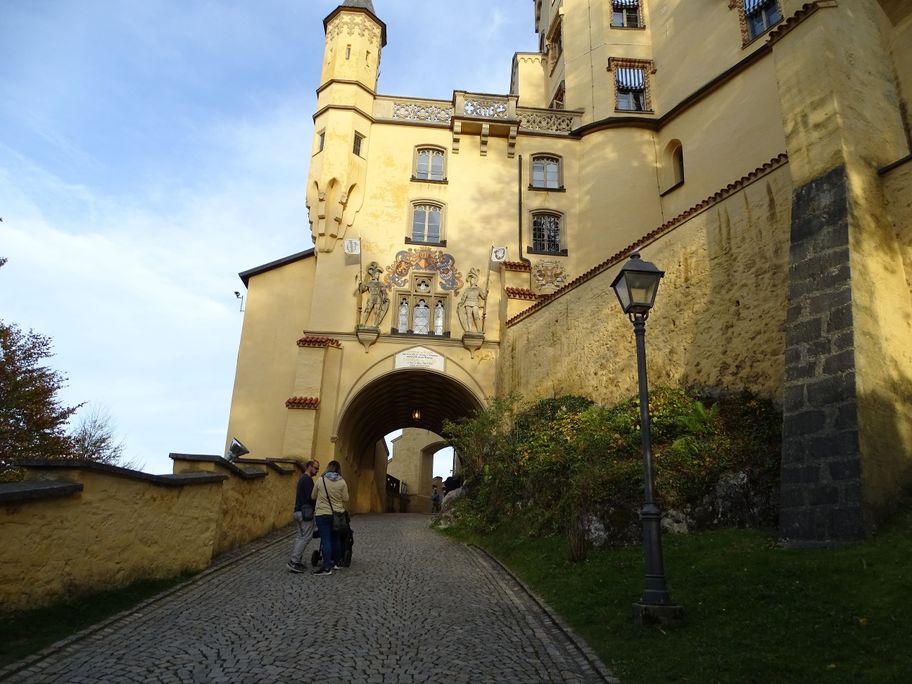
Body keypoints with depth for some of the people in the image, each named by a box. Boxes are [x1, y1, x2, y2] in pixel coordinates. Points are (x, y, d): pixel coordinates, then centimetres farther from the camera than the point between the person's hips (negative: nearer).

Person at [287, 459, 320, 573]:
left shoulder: (302, 478, 17)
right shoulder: (308, 479, -15)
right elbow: (310, 497, -22)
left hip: (299, 511, 10)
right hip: (306, 511, -10)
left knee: (301, 536, 12)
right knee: (306, 537, -7)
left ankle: (295, 561, 11)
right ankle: (294, 562, -9)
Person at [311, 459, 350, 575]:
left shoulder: (320, 480, -4)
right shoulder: (342, 482, -3)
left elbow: (313, 497, 6)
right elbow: (345, 499, 0)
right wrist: (344, 510, 19)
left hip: (322, 514, -2)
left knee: (326, 540, -2)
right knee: (336, 539, 15)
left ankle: (327, 567, -4)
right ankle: (337, 562, 25)